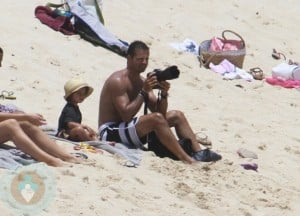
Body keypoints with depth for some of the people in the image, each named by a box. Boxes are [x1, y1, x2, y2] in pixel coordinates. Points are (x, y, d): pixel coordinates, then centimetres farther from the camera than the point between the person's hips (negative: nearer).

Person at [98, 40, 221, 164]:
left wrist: (164, 94, -14)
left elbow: (158, 111, 5)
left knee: (177, 116, 3)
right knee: (156, 119, -30)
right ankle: (186, 159, -33)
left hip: (128, 128, 9)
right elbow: (126, 115, -26)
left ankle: (198, 152, -12)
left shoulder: (142, 81, 9)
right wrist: (144, 92, -25)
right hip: (110, 133, -9)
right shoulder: (118, 81, -17)